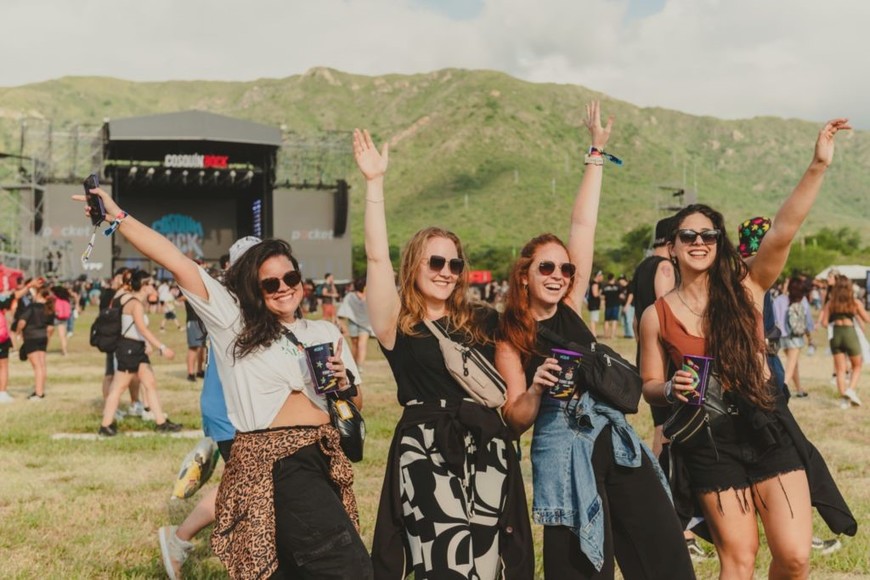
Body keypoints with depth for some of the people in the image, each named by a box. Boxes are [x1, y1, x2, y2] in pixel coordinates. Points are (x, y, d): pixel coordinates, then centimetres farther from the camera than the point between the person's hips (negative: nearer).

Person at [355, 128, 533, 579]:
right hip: (425, 449, -3)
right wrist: (375, 183, -14)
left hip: (486, 446, 4)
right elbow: (377, 257, -9)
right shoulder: (398, 324, 3)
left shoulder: (483, 321, 14)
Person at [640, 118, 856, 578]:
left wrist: (818, 166, -26)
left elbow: (784, 229, -15)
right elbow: (650, 387, 8)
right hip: (709, 442, 0)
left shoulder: (745, 289, -1)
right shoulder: (656, 316, 0)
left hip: (766, 427, 1)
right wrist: (673, 389, -16)